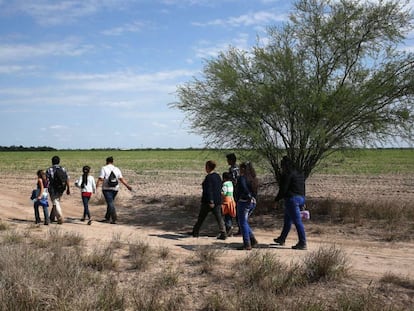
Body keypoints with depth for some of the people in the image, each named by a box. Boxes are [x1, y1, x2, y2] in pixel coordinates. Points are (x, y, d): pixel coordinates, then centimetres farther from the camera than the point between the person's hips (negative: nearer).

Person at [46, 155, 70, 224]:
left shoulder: (49, 170, -6)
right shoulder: (63, 169, 4)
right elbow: (67, 179, 1)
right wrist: (68, 188, 6)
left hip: (53, 190, -4)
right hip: (61, 190, 4)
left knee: (56, 204, -1)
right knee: (56, 203, 20)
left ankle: (60, 219, -12)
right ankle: (52, 217, 31)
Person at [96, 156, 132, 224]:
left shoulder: (104, 168, -3)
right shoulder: (117, 169, 9)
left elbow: (100, 179, -11)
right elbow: (122, 179, 2)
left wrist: (96, 187, -9)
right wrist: (128, 186, 5)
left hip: (106, 189, -4)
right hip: (115, 189, 4)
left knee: (110, 203, -8)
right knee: (110, 203, 17)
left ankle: (114, 219, -18)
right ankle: (107, 218, 24)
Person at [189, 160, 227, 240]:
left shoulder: (208, 177, -15)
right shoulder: (218, 176, 9)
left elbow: (209, 190, -21)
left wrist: (211, 201, -23)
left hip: (209, 201, -7)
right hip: (218, 200, 7)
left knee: (201, 217, 8)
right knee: (219, 217, 3)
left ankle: (195, 232, 20)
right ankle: (223, 234, -5)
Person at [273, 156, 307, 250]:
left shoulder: (287, 174, -11)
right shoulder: (300, 173, 15)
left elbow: (283, 189, -13)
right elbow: (303, 188, 18)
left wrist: (276, 199, -1)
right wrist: (303, 202, 21)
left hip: (292, 199, -10)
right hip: (301, 198, 10)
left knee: (297, 221, -7)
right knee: (287, 219, 21)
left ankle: (302, 243, -6)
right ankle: (282, 239, 33)